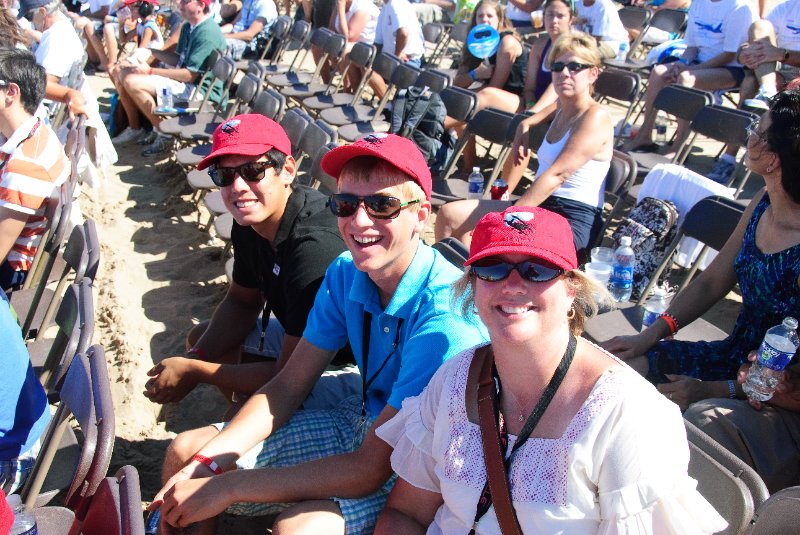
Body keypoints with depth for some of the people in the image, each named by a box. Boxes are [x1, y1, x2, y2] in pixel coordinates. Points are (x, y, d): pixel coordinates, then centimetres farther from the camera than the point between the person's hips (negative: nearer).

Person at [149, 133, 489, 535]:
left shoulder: (445, 315, -31)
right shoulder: (345, 274, -8)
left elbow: (371, 468, -29)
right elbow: (288, 386, -1)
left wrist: (227, 487, -27)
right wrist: (205, 463, -14)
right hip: (359, 424, 6)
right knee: (185, 453, 2)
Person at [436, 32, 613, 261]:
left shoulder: (595, 118, -12)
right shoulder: (562, 111, 14)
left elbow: (557, 174, -21)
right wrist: (524, 129, 23)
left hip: (573, 219, -9)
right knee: (449, 214, 2)